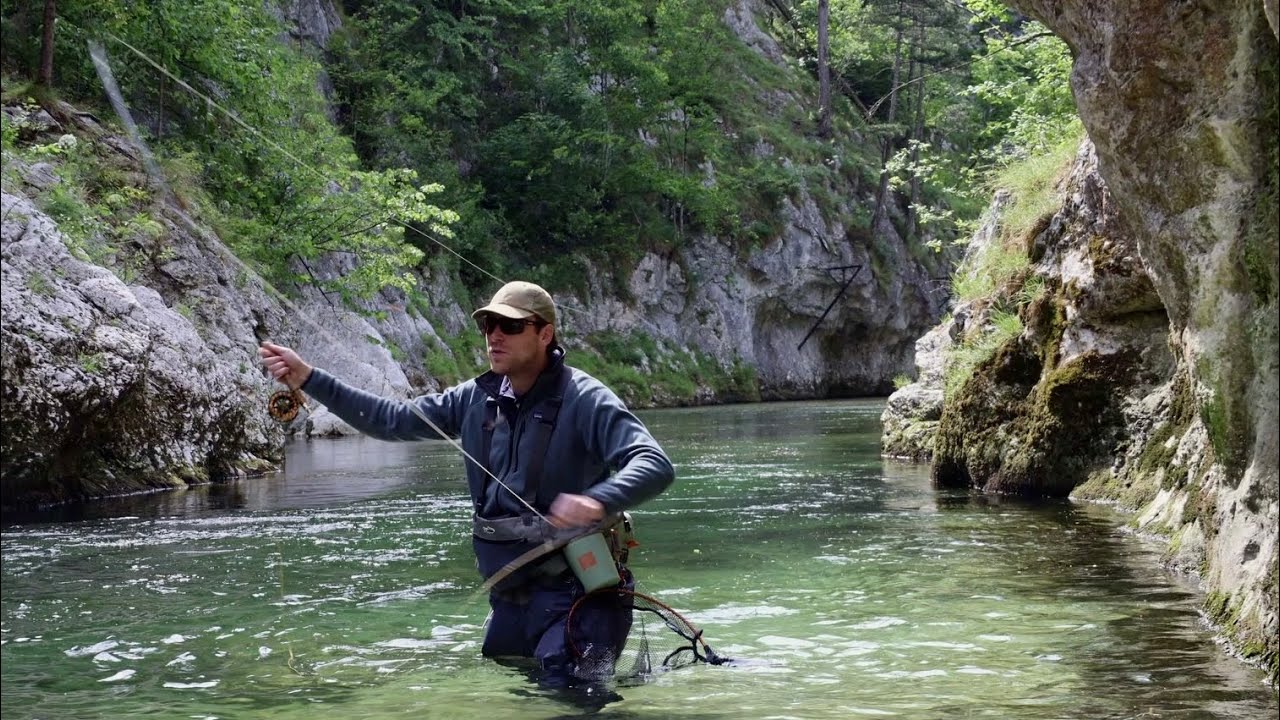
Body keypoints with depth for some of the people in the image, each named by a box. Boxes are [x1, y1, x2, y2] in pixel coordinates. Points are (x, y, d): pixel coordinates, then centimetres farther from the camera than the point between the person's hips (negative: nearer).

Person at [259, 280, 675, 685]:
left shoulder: (582, 398, -13)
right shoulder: (477, 399, 7)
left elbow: (655, 464, -23)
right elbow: (393, 421, 11)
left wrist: (598, 501, -43)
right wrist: (308, 379, 4)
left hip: (574, 591, -7)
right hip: (511, 594, 8)